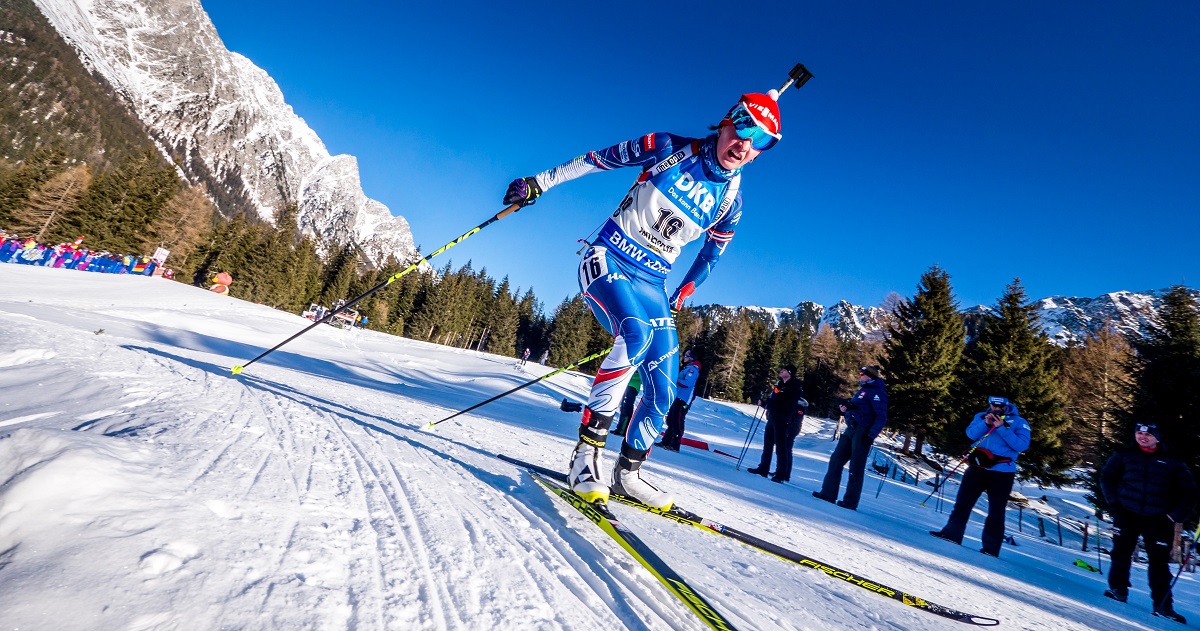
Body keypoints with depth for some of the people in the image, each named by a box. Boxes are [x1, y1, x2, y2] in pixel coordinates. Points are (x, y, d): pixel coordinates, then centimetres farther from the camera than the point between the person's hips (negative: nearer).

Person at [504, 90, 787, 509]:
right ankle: (585, 454, -24)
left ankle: (627, 474, 17)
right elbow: (597, 159, 1)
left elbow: (709, 257, 18)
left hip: (651, 283, 5)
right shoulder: (669, 148, -6)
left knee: (664, 392, -4)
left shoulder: (731, 201, 4)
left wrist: (678, 301, 21)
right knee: (637, 334, -34)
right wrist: (539, 183, 2)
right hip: (607, 260, -4)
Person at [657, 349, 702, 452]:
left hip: (683, 399, -10)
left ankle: (675, 445, -8)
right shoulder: (686, 368, 23)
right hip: (677, 397, 10)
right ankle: (666, 442, 18)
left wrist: (674, 380, -19)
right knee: (670, 420, 12)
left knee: (677, 421, -11)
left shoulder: (692, 369, -8)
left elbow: (688, 383, -21)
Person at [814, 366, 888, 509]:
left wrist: (871, 436, -23)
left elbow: (881, 417, -15)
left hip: (862, 433, -9)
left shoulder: (876, 391, -8)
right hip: (850, 430, 9)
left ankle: (851, 502, 3)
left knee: (856, 468, -4)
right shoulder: (862, 390, 20)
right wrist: (846, 407, 5)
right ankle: (828, 493, 9)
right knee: (836, 460, 5)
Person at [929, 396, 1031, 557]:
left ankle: (990, 549, 9)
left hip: (1002, 472, -3)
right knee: (962, 503, 2)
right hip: (977, 468, 3)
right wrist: (985, 424, -17)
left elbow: (1022, 445, -11)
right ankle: (951, 534, 7)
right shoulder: (981, 416, 11)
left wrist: (1002, 428, -17)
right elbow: (971, 434, -3)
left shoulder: (1019, 422, 2)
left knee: (996, 512, 2)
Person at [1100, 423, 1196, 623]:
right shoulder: (1124, 456, 6)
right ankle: (1118, 590, 7)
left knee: (1159, 561, 2)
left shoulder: (1173, 464, 7)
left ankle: (1163, 605, 11)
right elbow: (1107, 477, 9)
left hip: (1158, 520, 0)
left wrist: (1176, 514, -3)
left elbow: (1188, 492, 9)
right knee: (1121, 552, -3)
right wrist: (1113, 502, -1)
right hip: (1126, 515, 0)